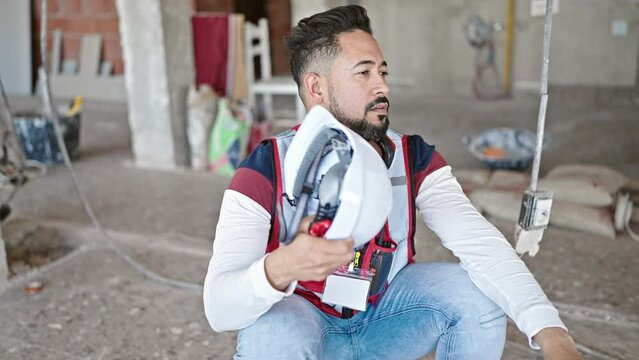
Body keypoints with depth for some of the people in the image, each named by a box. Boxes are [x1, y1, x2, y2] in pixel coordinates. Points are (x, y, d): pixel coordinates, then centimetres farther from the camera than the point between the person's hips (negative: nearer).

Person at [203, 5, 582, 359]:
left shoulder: (415, 159, -14)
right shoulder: (264, 173, -24)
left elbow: (480, 242, -27)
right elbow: (220, 308, -32)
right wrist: (280, 268, -55)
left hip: (382, 308, 4)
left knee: (481, 295, -18)